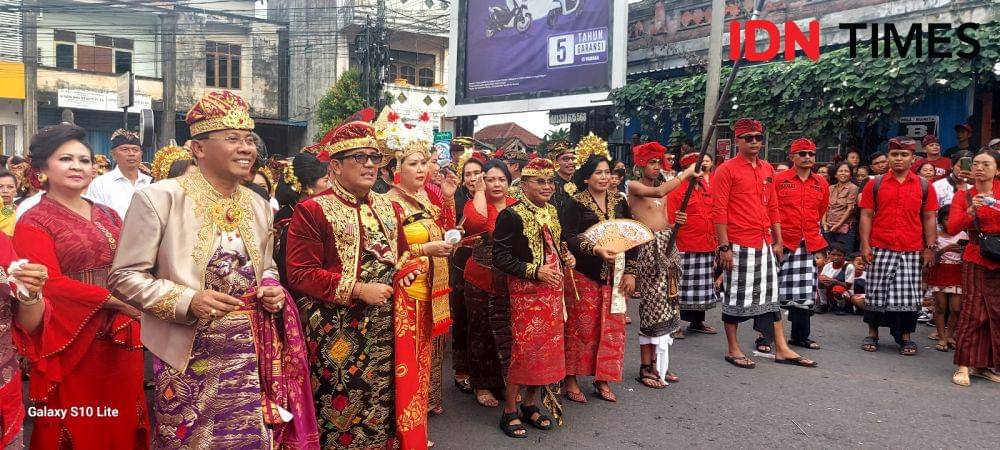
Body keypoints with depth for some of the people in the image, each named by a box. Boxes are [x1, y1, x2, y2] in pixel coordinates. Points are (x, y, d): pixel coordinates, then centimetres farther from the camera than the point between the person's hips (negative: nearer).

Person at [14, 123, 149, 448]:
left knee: (123, 424, 11)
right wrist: (115, 300, -20)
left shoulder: (108, 216, 14)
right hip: (72, 343, -5)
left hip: (121, 341, 5)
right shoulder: (33, 222, -4)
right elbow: (49, 282, -16)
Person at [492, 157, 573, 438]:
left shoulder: (552, 212, 11)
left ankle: (530, 405, 27)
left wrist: (565, 259, 4)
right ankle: (510, 412, 13)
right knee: (521, 349, -3)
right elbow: (499, 257, -17)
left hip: (551, 293, 7)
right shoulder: (511, 215, -13)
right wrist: (535, 271, -22)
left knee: (546, 348, 11)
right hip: (523, 294, -7)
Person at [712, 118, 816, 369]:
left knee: (770, 295, 11)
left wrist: (778, 241, 14)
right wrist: (724, 247, -15)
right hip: (738, 245, -7)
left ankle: (781, 349, 18)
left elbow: (772, 208, 17)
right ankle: (733, 350, 13)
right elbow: (719, 211, -12)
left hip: (765, 244, 7)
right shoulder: (727, 170, -8)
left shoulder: (767, 169, 13)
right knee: (735, 296, 2)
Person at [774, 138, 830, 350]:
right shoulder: (778, 179, -3)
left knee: (805, 293, 8)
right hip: (781, 242, -4)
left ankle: (800, 336, 20)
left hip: (809, 244, 4)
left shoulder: (822, 183, 10)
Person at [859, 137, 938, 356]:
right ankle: (872, 334, 18)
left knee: (909, 295, 3)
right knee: (876, 292, 5)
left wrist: (930, 247, 2)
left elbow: (929, 219, 8)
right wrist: (865, 245, -4)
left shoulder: (924, 186, 7)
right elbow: (866, 216, 3)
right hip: (880, 249, 0)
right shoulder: (875, 184, 5)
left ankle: (905, 337, 16)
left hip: (912, 251, 1)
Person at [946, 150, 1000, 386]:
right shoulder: (963, 197, 3)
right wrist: (970, 211, -23)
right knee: (972, 312, -4)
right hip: (976, 260, -2)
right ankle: (964, 365, 1)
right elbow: (952, 228, -9)